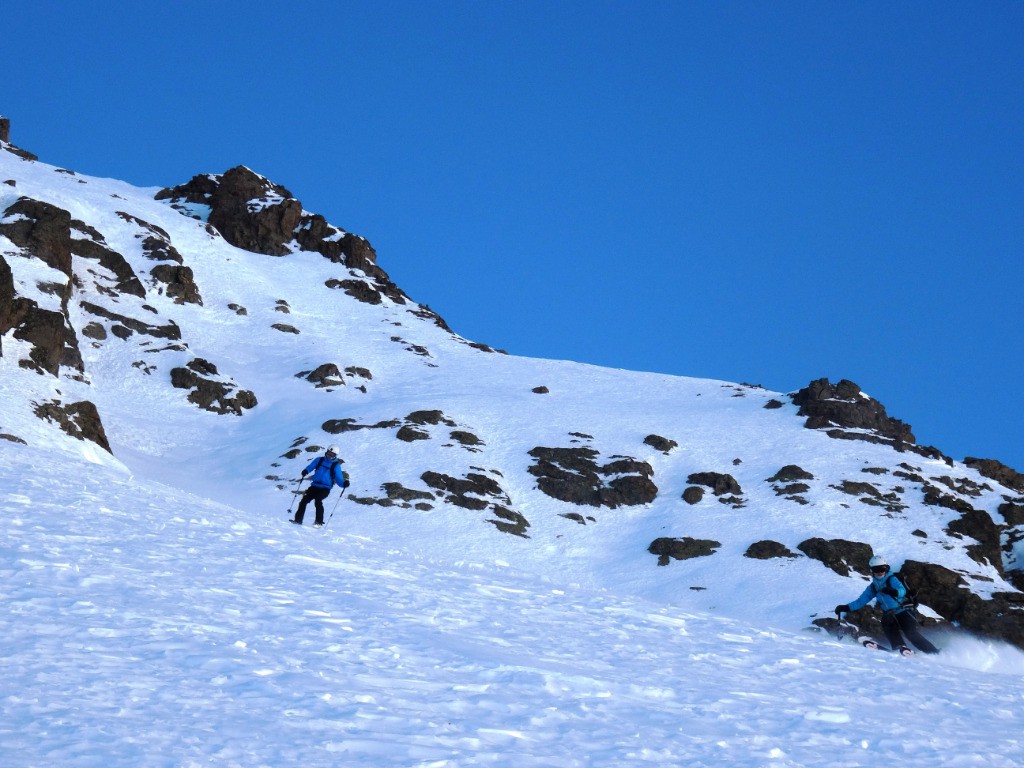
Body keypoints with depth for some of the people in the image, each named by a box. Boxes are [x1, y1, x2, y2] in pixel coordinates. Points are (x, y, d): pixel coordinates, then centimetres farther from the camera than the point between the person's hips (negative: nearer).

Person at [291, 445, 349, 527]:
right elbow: (310, 467, 7)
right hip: (314, 486, 4)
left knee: (318, 500, -27)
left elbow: (338, 479, -2)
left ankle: (319, 522, -23)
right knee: (304, 500, -6)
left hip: (325, 488, -4)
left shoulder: (336, 466, 1)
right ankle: (298, 520, 4)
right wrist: (305, 471, -17)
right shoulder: (319, 460, 10)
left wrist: (344, 484, -23)